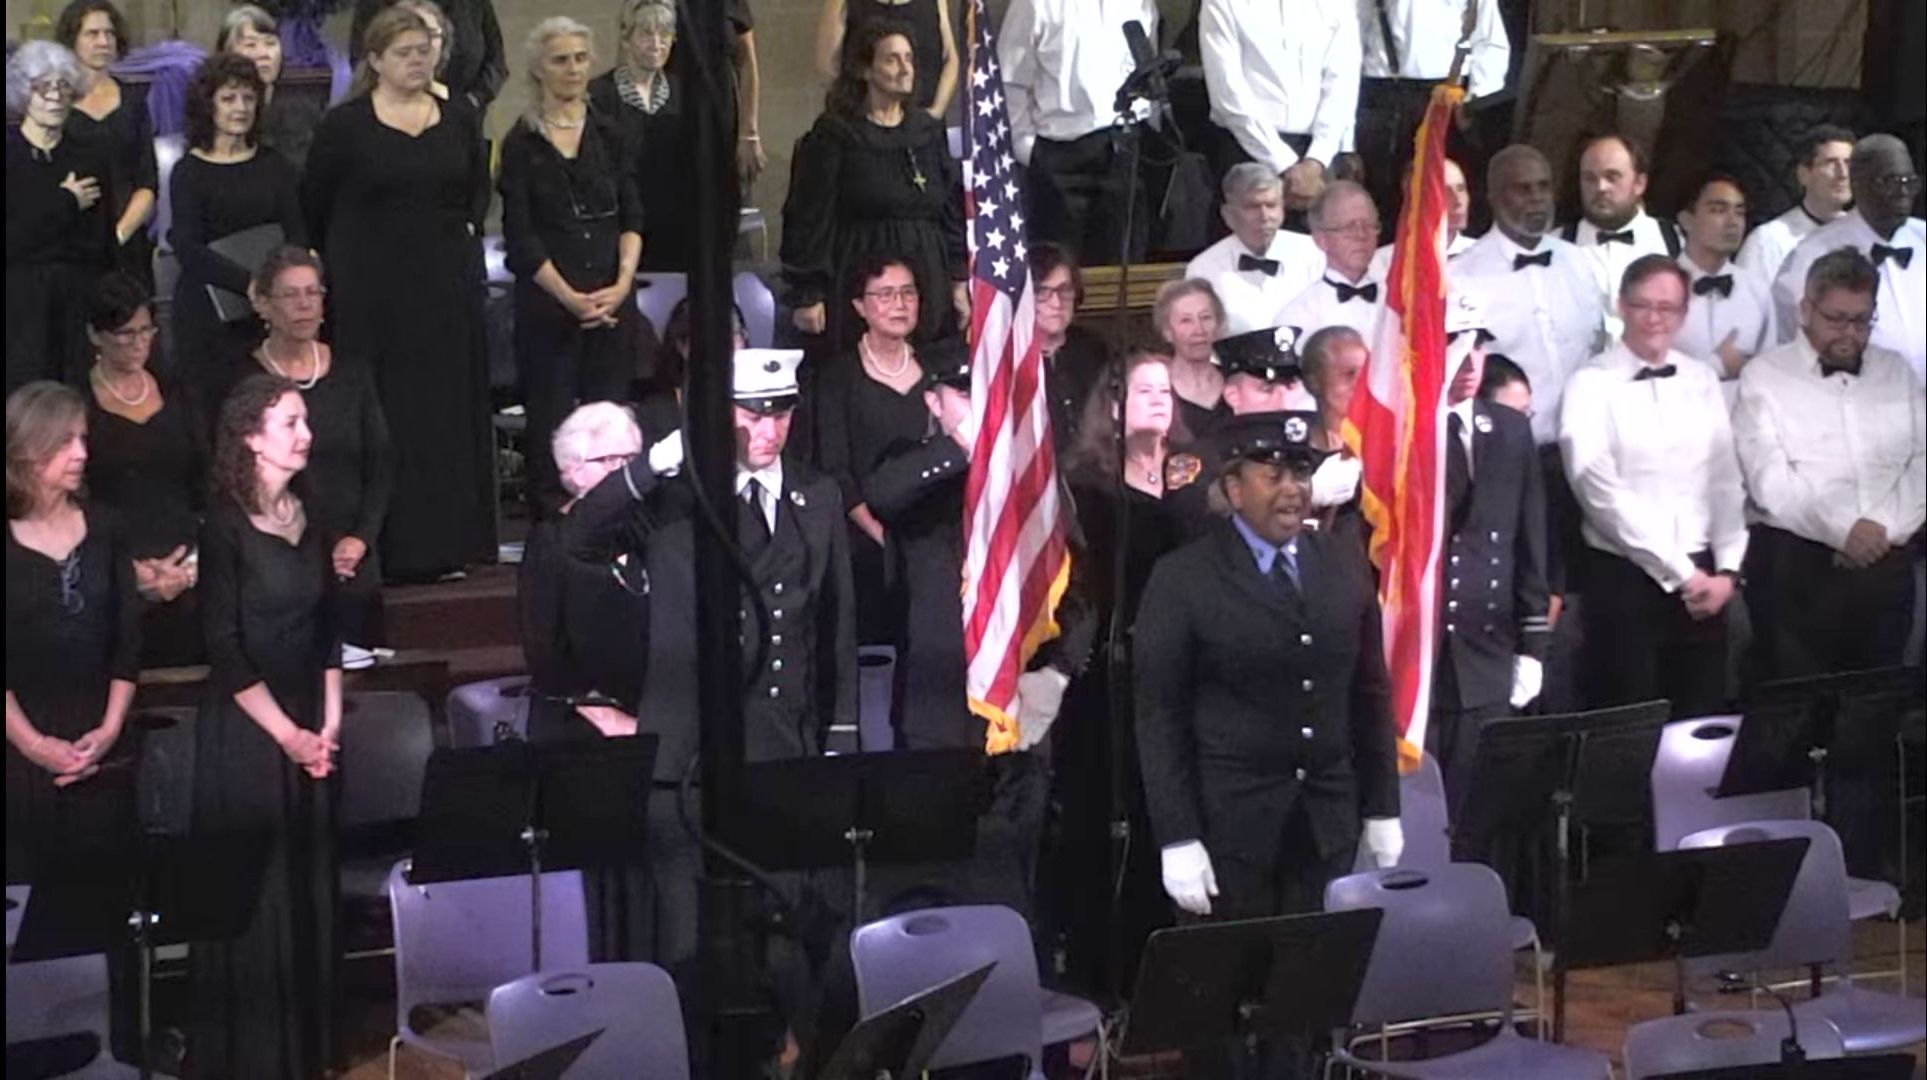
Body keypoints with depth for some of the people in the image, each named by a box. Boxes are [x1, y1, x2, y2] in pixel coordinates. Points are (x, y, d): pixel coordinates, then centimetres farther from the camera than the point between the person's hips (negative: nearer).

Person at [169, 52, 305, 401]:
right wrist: (250, 282, -22)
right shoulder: (189, 172, 1)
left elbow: (297, 235, 6)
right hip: (206, 316, -2)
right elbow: (188, 249, -9)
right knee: (207, 408, -5)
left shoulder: (275, 167, 11)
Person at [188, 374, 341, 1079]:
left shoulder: (306, 517, 8)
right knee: (252, 891, 0)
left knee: (310, 884, 11)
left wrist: (328, 724, 3)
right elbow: (225, 650, -13)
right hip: (246, 734, -6)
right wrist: (286, 734, -12)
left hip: (309, 728, 6)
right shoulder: (225, 526, -12)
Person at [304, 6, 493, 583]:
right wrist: (351, 257, 7)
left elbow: (479, 188, 21)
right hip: (373, 291, -4)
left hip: (446, 286, 4)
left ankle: (442, 544, 13)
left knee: (448, 413, 6)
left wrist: (463, 231, 9)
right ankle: (379, 548, 2)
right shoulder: (344, 124, -4)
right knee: (379, 418, -2)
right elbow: (314, 205, 3)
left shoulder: (459, 120, 6)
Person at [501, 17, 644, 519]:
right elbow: (520, 237, -4)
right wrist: (569, 297, -12)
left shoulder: (609, 134, 10)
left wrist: (623, 282, -7)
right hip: (547, 304, -3)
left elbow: (632, 217, 8)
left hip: (613, 302, 3)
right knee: (550, 425, 0)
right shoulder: (520, 145, 0)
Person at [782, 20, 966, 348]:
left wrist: (958, 279, 8)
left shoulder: (929, 130, 12)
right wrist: (806, 294, -9)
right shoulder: (833, 133, -2)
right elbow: (810, 217, -4)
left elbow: (952, 208, 14)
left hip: (926, 279, 4)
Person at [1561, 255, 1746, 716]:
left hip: (1703, 581, 4)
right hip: (1624, 578, -4)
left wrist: (1727, 571, -4)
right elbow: (1602, 495, -11)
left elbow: (1727, 483, 9)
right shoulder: (1591, 387, -4)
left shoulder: (1703, 382, 11)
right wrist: (1679, 574, -10)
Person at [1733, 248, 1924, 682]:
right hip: (1795, 566, -4)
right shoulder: (1765, 375, 1)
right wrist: (1841, 529, -18)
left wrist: (1887, 529, -9)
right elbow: (1769, 480, -9)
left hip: (1886, 565, 4)